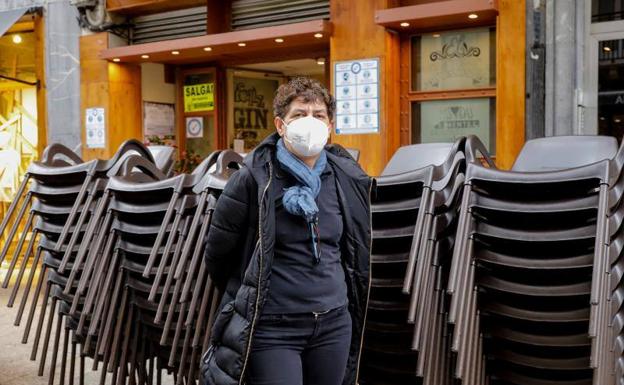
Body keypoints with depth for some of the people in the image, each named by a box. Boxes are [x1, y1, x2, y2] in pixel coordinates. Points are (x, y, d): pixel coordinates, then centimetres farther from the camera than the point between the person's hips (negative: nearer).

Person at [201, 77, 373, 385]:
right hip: (271, 328, -5)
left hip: (334, 324, 5)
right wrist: (245, 297, 11)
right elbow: (217, 253, -2)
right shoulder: (253, 178, -12)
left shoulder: (349, 179, 3)